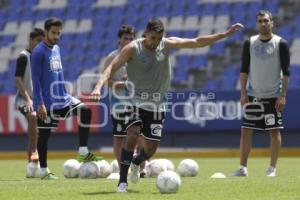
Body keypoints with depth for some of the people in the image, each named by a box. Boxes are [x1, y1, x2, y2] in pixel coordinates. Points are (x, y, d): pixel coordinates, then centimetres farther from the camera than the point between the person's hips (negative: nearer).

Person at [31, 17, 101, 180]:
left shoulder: (56, 49, 12)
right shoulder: (38, 52, -13)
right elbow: (35, 79, -16)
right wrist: (40, 104, -20)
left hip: (61, 97, 7)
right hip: (46, 102, -7)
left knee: (85, 111, -7)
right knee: (44, 134, 1)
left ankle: (83, 152, -4)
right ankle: (43, 171, 11)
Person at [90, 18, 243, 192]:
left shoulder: (168, 44, -3)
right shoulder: (133, 48, -14)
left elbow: (197, 42, 0)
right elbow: (111, 68, -18)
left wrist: (226, 34, -3)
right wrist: (99, 87, -35)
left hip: (157, 104, 4)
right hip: (137, 101, -4)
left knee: (152, 146, 3)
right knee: (132, 136, -24)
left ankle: (136, 162, 38)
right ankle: (122, 181, -17)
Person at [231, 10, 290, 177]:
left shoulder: (281, 44, -4)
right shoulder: (249, 43, 4)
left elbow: (286, 71, -5)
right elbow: (244, 69, 6)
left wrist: (283, 95, -11)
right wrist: (243, 92, -2)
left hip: (273, 96, -2)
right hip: (253, 95, 2)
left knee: (275, 131, -1)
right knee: (246, 130, -1)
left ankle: (272, 168, 7)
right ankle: (243, 168, 2)